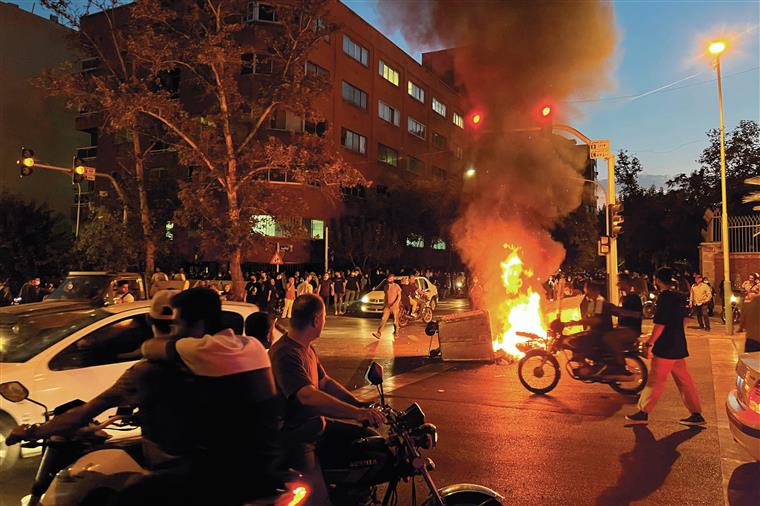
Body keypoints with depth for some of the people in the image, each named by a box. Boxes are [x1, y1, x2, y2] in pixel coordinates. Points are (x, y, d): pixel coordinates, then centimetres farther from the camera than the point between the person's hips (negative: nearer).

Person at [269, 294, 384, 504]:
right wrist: (356, 412, -43)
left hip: (315, 425, 10)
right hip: (294, 437, -10)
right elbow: (309, 396, -37)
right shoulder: (285, 353, -24)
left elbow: (325, 382, 16)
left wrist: (360, 404, 3)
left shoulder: (308, 349, 11)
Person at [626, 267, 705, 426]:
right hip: (678, 346, 9)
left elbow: (660, 324, -20)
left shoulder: (665, 297, -17)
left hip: (666, 347, -9)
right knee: (683, 380, 14)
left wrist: (650, 343, -15)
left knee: (655, 381, -1)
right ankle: (696, 414, 17)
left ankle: (643, 413, 6)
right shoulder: (679, 297, 10)